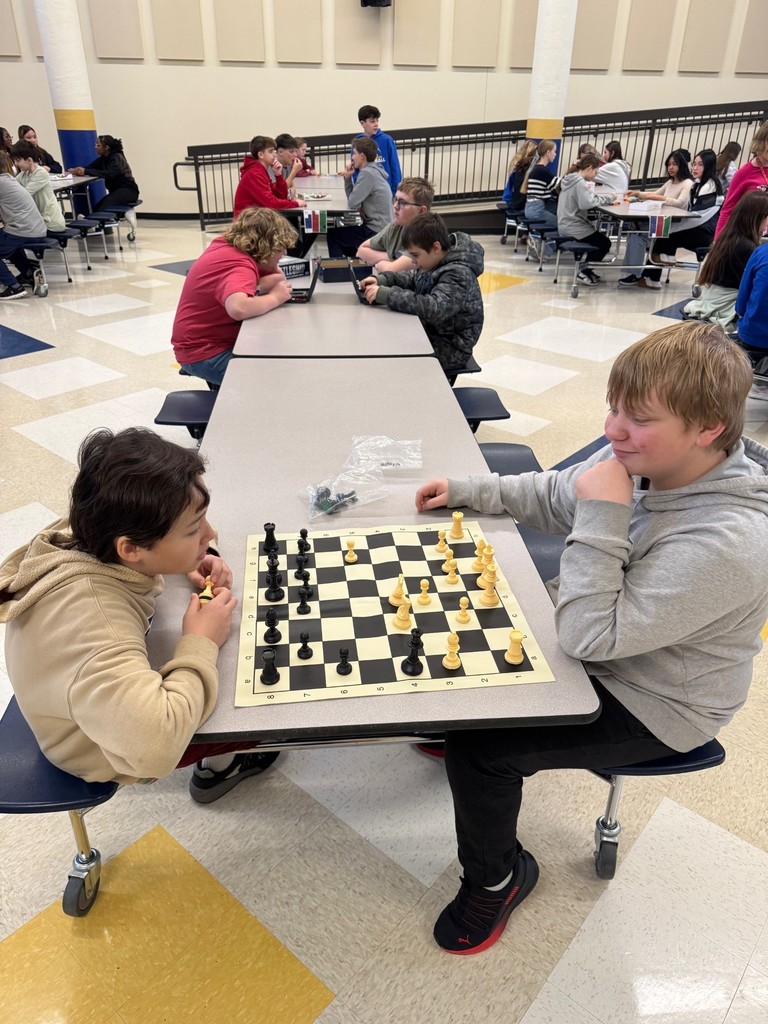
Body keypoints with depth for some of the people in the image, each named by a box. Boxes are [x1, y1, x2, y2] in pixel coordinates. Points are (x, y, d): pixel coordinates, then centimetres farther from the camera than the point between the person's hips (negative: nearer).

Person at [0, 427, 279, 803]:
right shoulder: (96, 620, -45)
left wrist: (193, 560, -17)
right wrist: (199, 645, -39)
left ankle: (215, 759, 33)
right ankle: (216, 766, 28)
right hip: (107, 744, -7)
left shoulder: (93, 534, -22)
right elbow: (154, 747, -53)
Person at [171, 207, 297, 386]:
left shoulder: (227, 245, 2)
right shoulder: (240, 267, -25)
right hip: (206, 355, -10)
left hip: (205, 341, 10)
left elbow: (277, 278, 10)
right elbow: (238, 308, -46)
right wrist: (275, 298, -29)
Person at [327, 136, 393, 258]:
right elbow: (353, 199, 12)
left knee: (332, 235, 0)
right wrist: (348, 178, -1)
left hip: (376, 232, -10)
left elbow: (352, 204, -18)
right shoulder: (372, 170, 13)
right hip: (380, 227, 10)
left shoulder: (367, 173, -17)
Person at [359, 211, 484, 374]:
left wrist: (386, 294, -34)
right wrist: (382, 279, -1)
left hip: (449, 349, -8)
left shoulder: (458, 274, -25)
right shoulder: (435, 262, 1)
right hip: (430, 334, 9)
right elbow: (413, 277, 19)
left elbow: (434, 309, -38)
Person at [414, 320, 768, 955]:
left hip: (652, 705, -8)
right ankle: (464, 721, 42)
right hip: (602, 634, 8)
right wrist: (465, 491, 1)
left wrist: (603, 515, -36)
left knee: (477, 749, -16)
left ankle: (497, 879, 15)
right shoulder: (642, 458, -12)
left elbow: (588, 636, -34)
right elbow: (555, 496, 7)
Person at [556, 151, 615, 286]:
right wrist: (607, 197, -20)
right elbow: (586, 203, -32)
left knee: (601, 238, 23)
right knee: (605, 243, 1)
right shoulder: (579, 182, -19)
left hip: (567, 225, 10)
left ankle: (585, 269, 22)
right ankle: (584, 272, 1)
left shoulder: (571, 179, 11)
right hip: (573, 227, -10)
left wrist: (591, 193, -2)